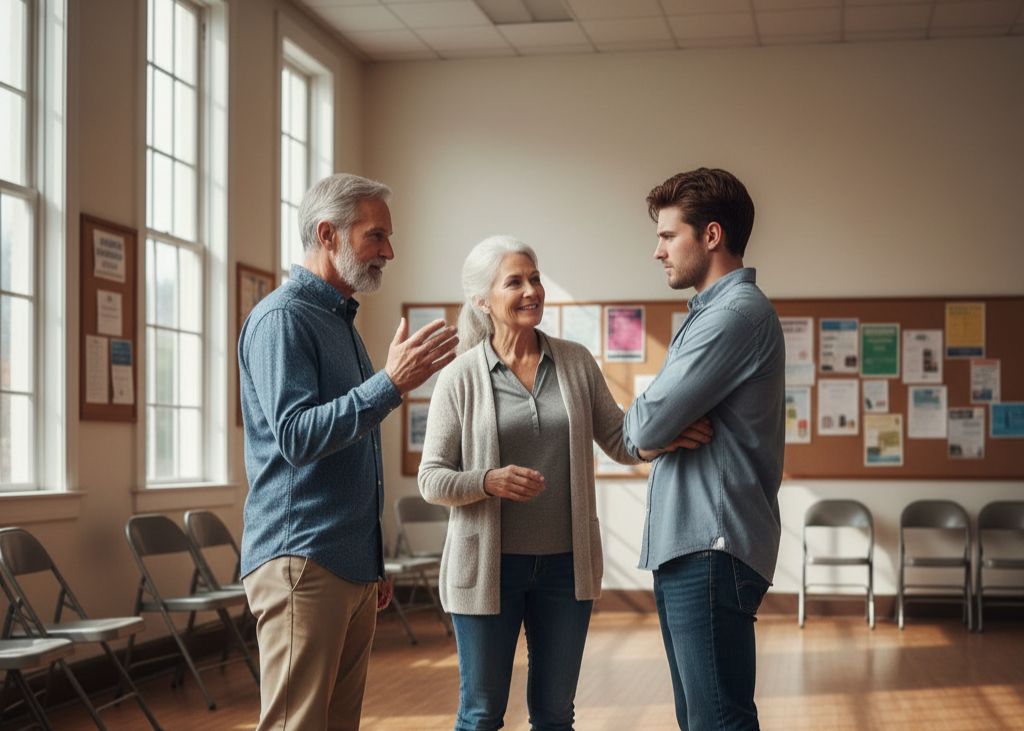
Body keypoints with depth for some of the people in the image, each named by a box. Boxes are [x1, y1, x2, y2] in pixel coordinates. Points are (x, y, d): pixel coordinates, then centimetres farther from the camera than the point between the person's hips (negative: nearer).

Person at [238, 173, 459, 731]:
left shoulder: (341, 320, 20)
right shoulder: (282, 318, -10)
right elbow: (297, 437, -22)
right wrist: (392, 383, -27)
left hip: (352, 568, 9)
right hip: (300, 560, -9)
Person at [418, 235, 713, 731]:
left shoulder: (576, 362, 5)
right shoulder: (460, 378, -4)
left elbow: (618, 440, 6)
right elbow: (431, 478, -3)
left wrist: (664, 437, -14)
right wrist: (488, 481, -22)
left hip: (566, 562, 3)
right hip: (489, 563, -3)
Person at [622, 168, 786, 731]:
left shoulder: (737, 313, -13)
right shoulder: (712, 311, 21)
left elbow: (647, 426, -16)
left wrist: (631, 422, 6)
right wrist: (656, 426, -2)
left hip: (712, 551, -10)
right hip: (685, 547, 10)